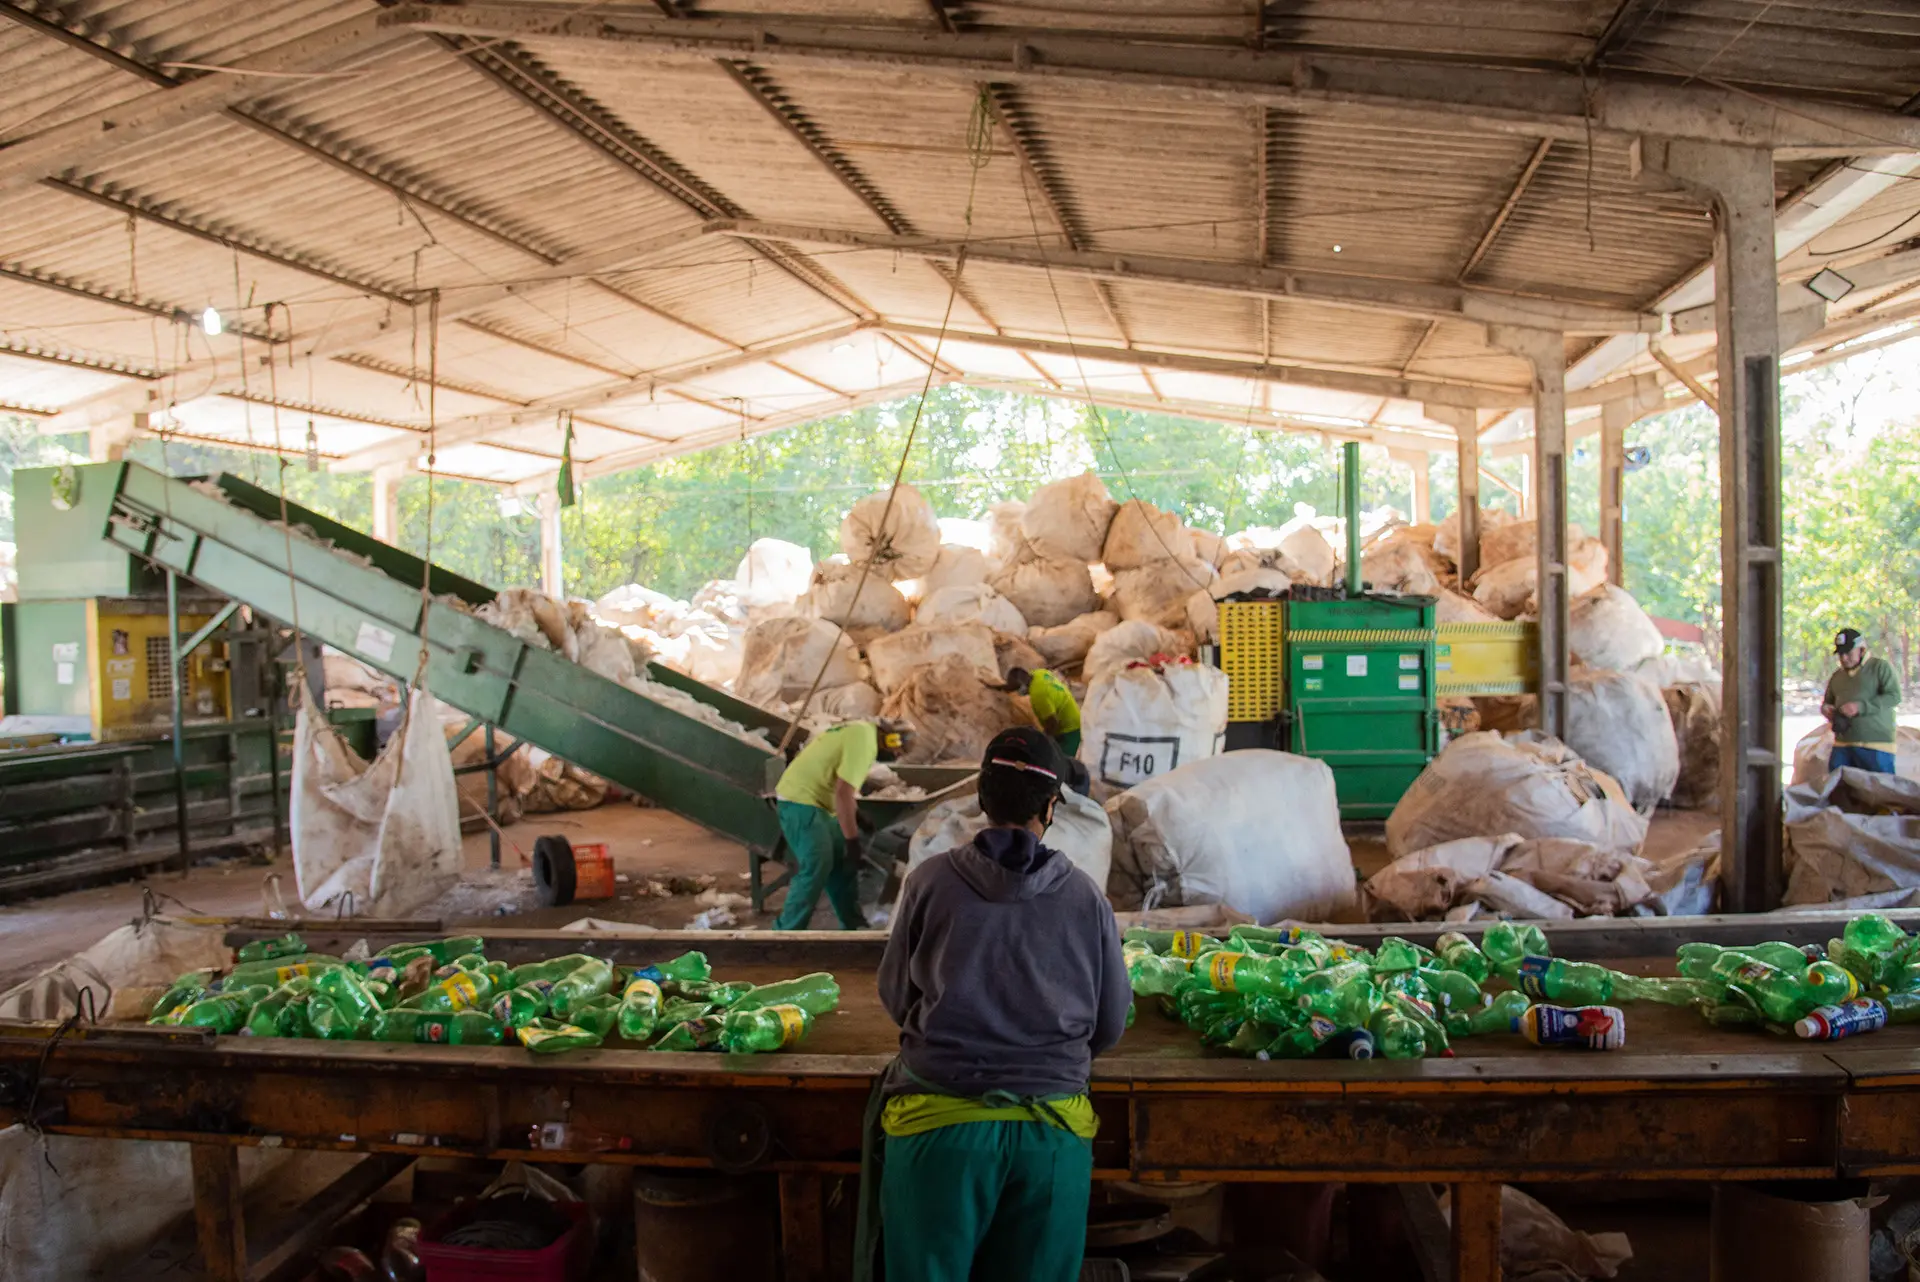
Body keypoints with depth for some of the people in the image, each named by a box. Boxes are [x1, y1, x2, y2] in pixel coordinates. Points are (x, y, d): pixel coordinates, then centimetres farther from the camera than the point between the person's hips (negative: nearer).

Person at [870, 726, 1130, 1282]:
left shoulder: (930, 880, -5)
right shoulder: (1086, 896, -3)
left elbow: (895, 997, 5)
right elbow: (1111, 1023, 5)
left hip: (940, 1125, -1)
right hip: (1054, 1131, 1)